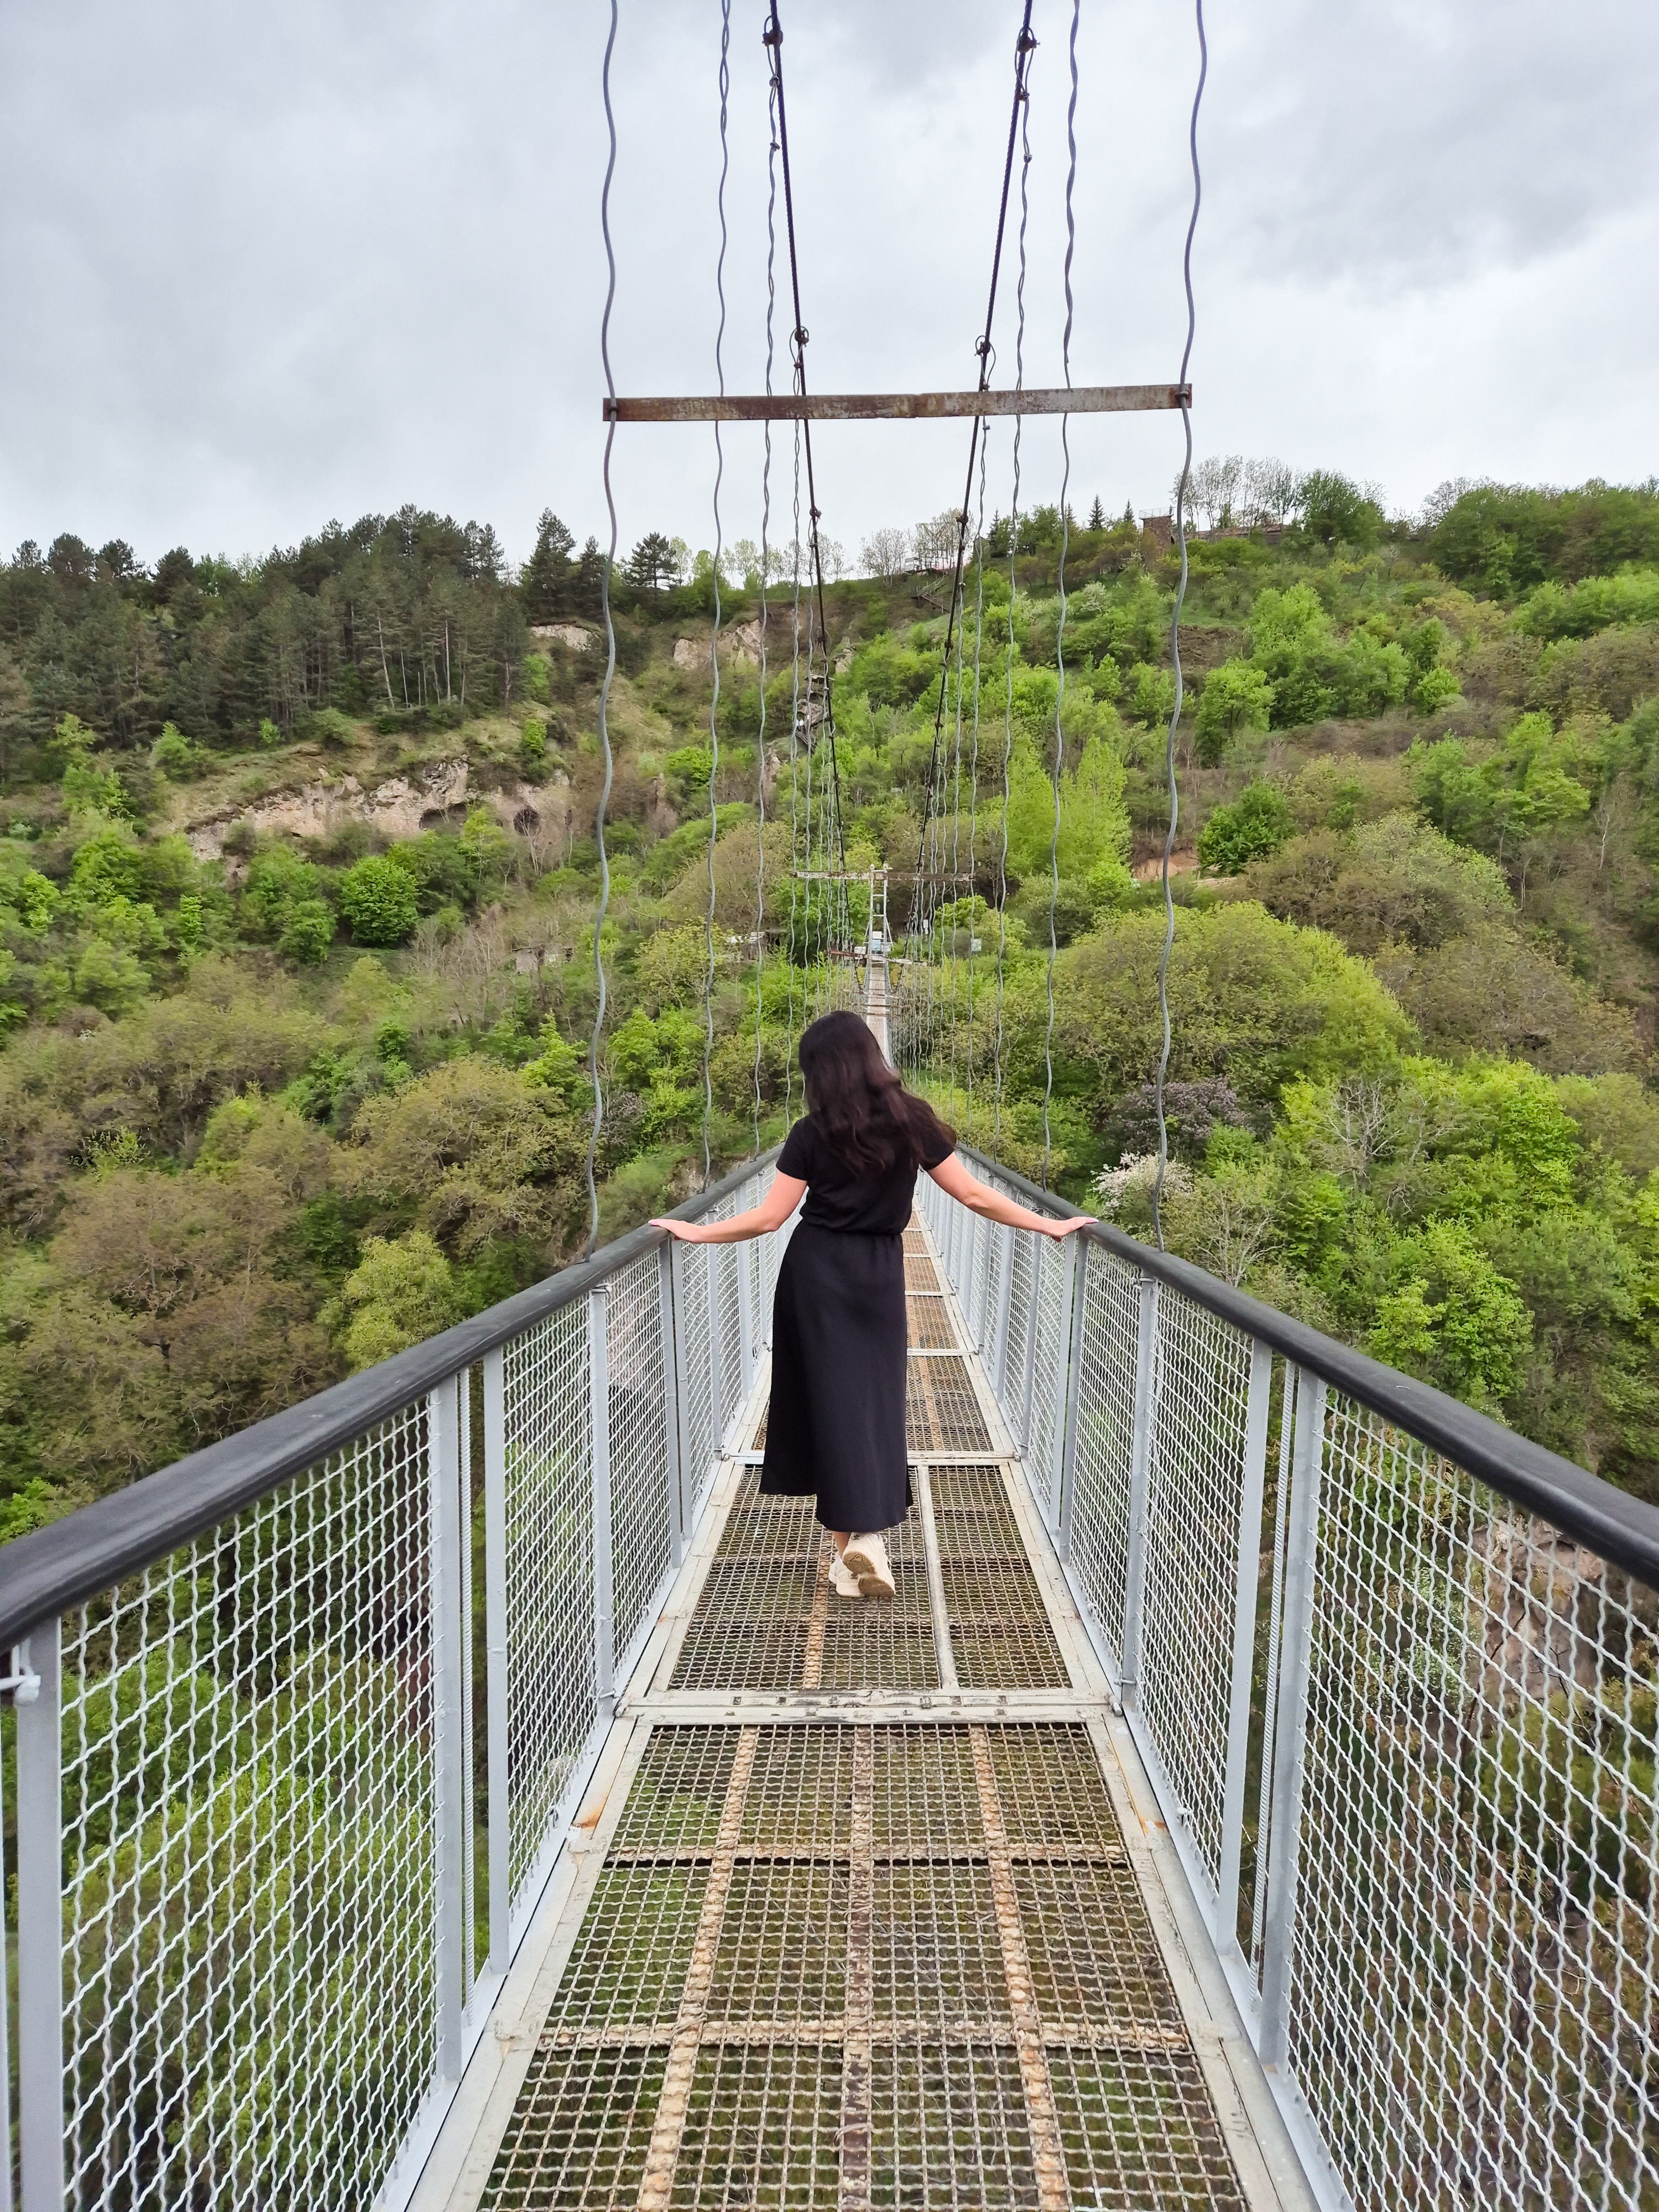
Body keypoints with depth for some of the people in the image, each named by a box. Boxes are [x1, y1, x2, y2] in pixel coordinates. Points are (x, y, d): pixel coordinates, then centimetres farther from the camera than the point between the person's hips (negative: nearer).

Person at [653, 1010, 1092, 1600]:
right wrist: (1050, 1225, 6)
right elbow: (973, 1196, -3)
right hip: (879, 1274, 1)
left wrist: (695, 1232, 4)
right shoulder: (913, 1120, -4)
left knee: (831, 1395, 6)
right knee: (876, 1397, 10)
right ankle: (868, 1535, -1)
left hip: (817, 1271, -1)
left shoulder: (811, 1133, -6)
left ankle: (847, 1542, 8)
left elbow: (770, 1217, -6)